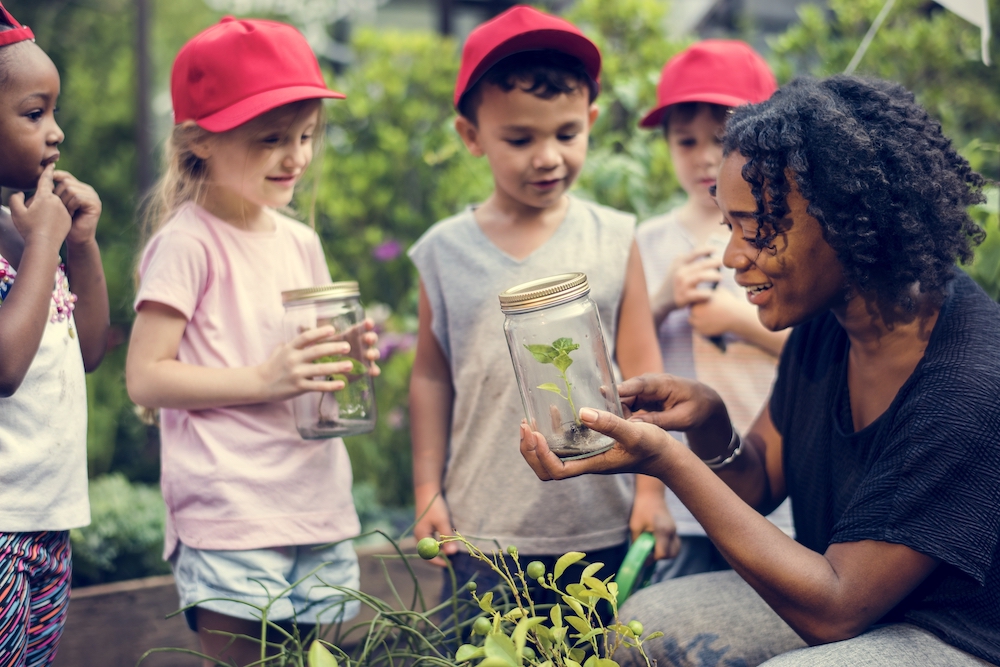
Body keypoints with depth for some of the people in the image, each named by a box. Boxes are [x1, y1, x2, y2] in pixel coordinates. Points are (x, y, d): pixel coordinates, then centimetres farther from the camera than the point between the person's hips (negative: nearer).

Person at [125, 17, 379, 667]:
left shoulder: (301, 242, 13)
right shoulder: (188, 243, -8)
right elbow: (145, 377, -13)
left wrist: (344, 362, 3)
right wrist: (263, 380, -20)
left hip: (320, 513, 7)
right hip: (230, 521, -7)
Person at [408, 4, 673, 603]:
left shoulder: (613, 241, 0)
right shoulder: (447, 251, 1)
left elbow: (641, 371, 3)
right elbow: (432, 376, 8)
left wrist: (651, 490, 1)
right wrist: (428, 492, 5)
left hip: (600, 529, 0)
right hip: (483, 529, 0)